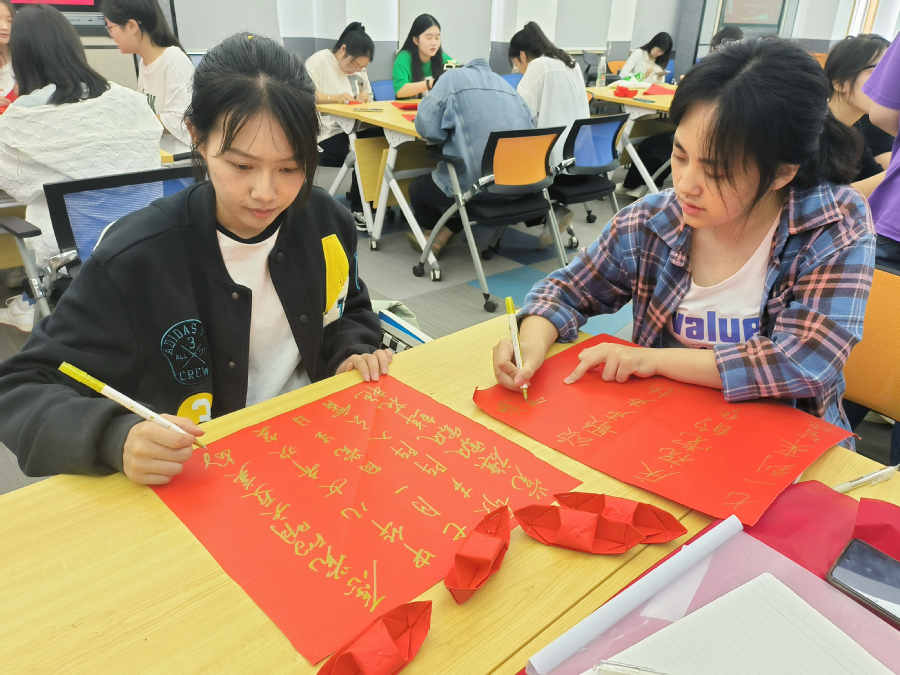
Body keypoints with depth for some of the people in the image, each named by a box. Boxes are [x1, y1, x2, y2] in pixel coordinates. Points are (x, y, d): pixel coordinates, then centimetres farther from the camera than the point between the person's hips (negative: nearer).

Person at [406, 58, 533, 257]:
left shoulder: (454, 77, 5)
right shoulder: (507, 84, 20)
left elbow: (426, 126, -4)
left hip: (481, 185, -6)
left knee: (418, 188, 22)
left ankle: (434, 233, 48)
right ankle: (441, 238, 29)